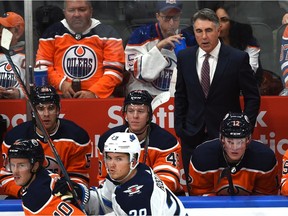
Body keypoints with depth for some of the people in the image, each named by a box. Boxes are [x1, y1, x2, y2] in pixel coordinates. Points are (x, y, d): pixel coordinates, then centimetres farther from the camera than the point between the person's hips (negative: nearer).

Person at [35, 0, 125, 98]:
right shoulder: (52, 33, 10)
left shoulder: (107, 33, 4)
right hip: (61, 98, 1)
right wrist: (61, 83, -6)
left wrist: (94, 93, -13)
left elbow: (115, 70, -1)